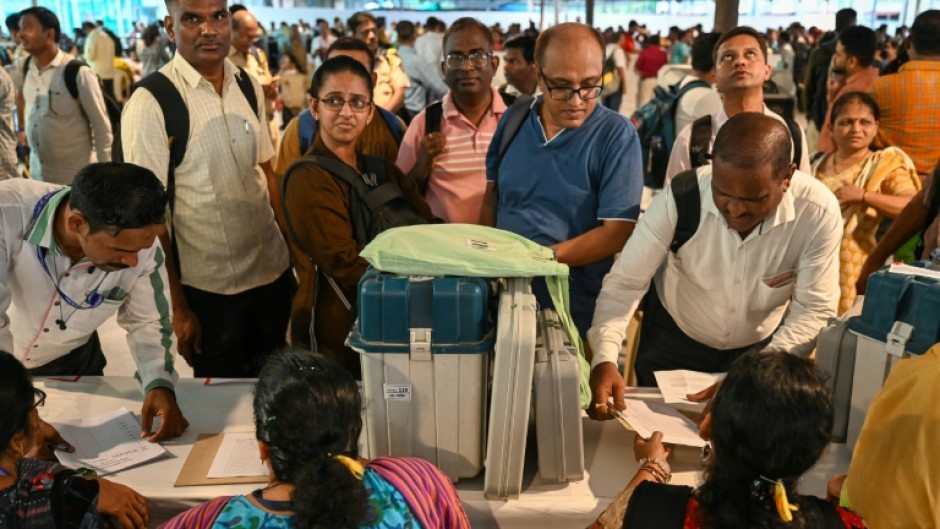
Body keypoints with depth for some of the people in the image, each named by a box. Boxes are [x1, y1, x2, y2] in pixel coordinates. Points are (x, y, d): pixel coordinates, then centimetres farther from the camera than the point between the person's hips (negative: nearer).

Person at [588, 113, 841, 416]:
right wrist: (605, 359, -39)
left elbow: (815, 310, -21)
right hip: (673, 339, 0)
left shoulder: (818, 211, -28)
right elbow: (625, 283, -23)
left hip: (764, 348, 0)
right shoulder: (680, 197, -29)